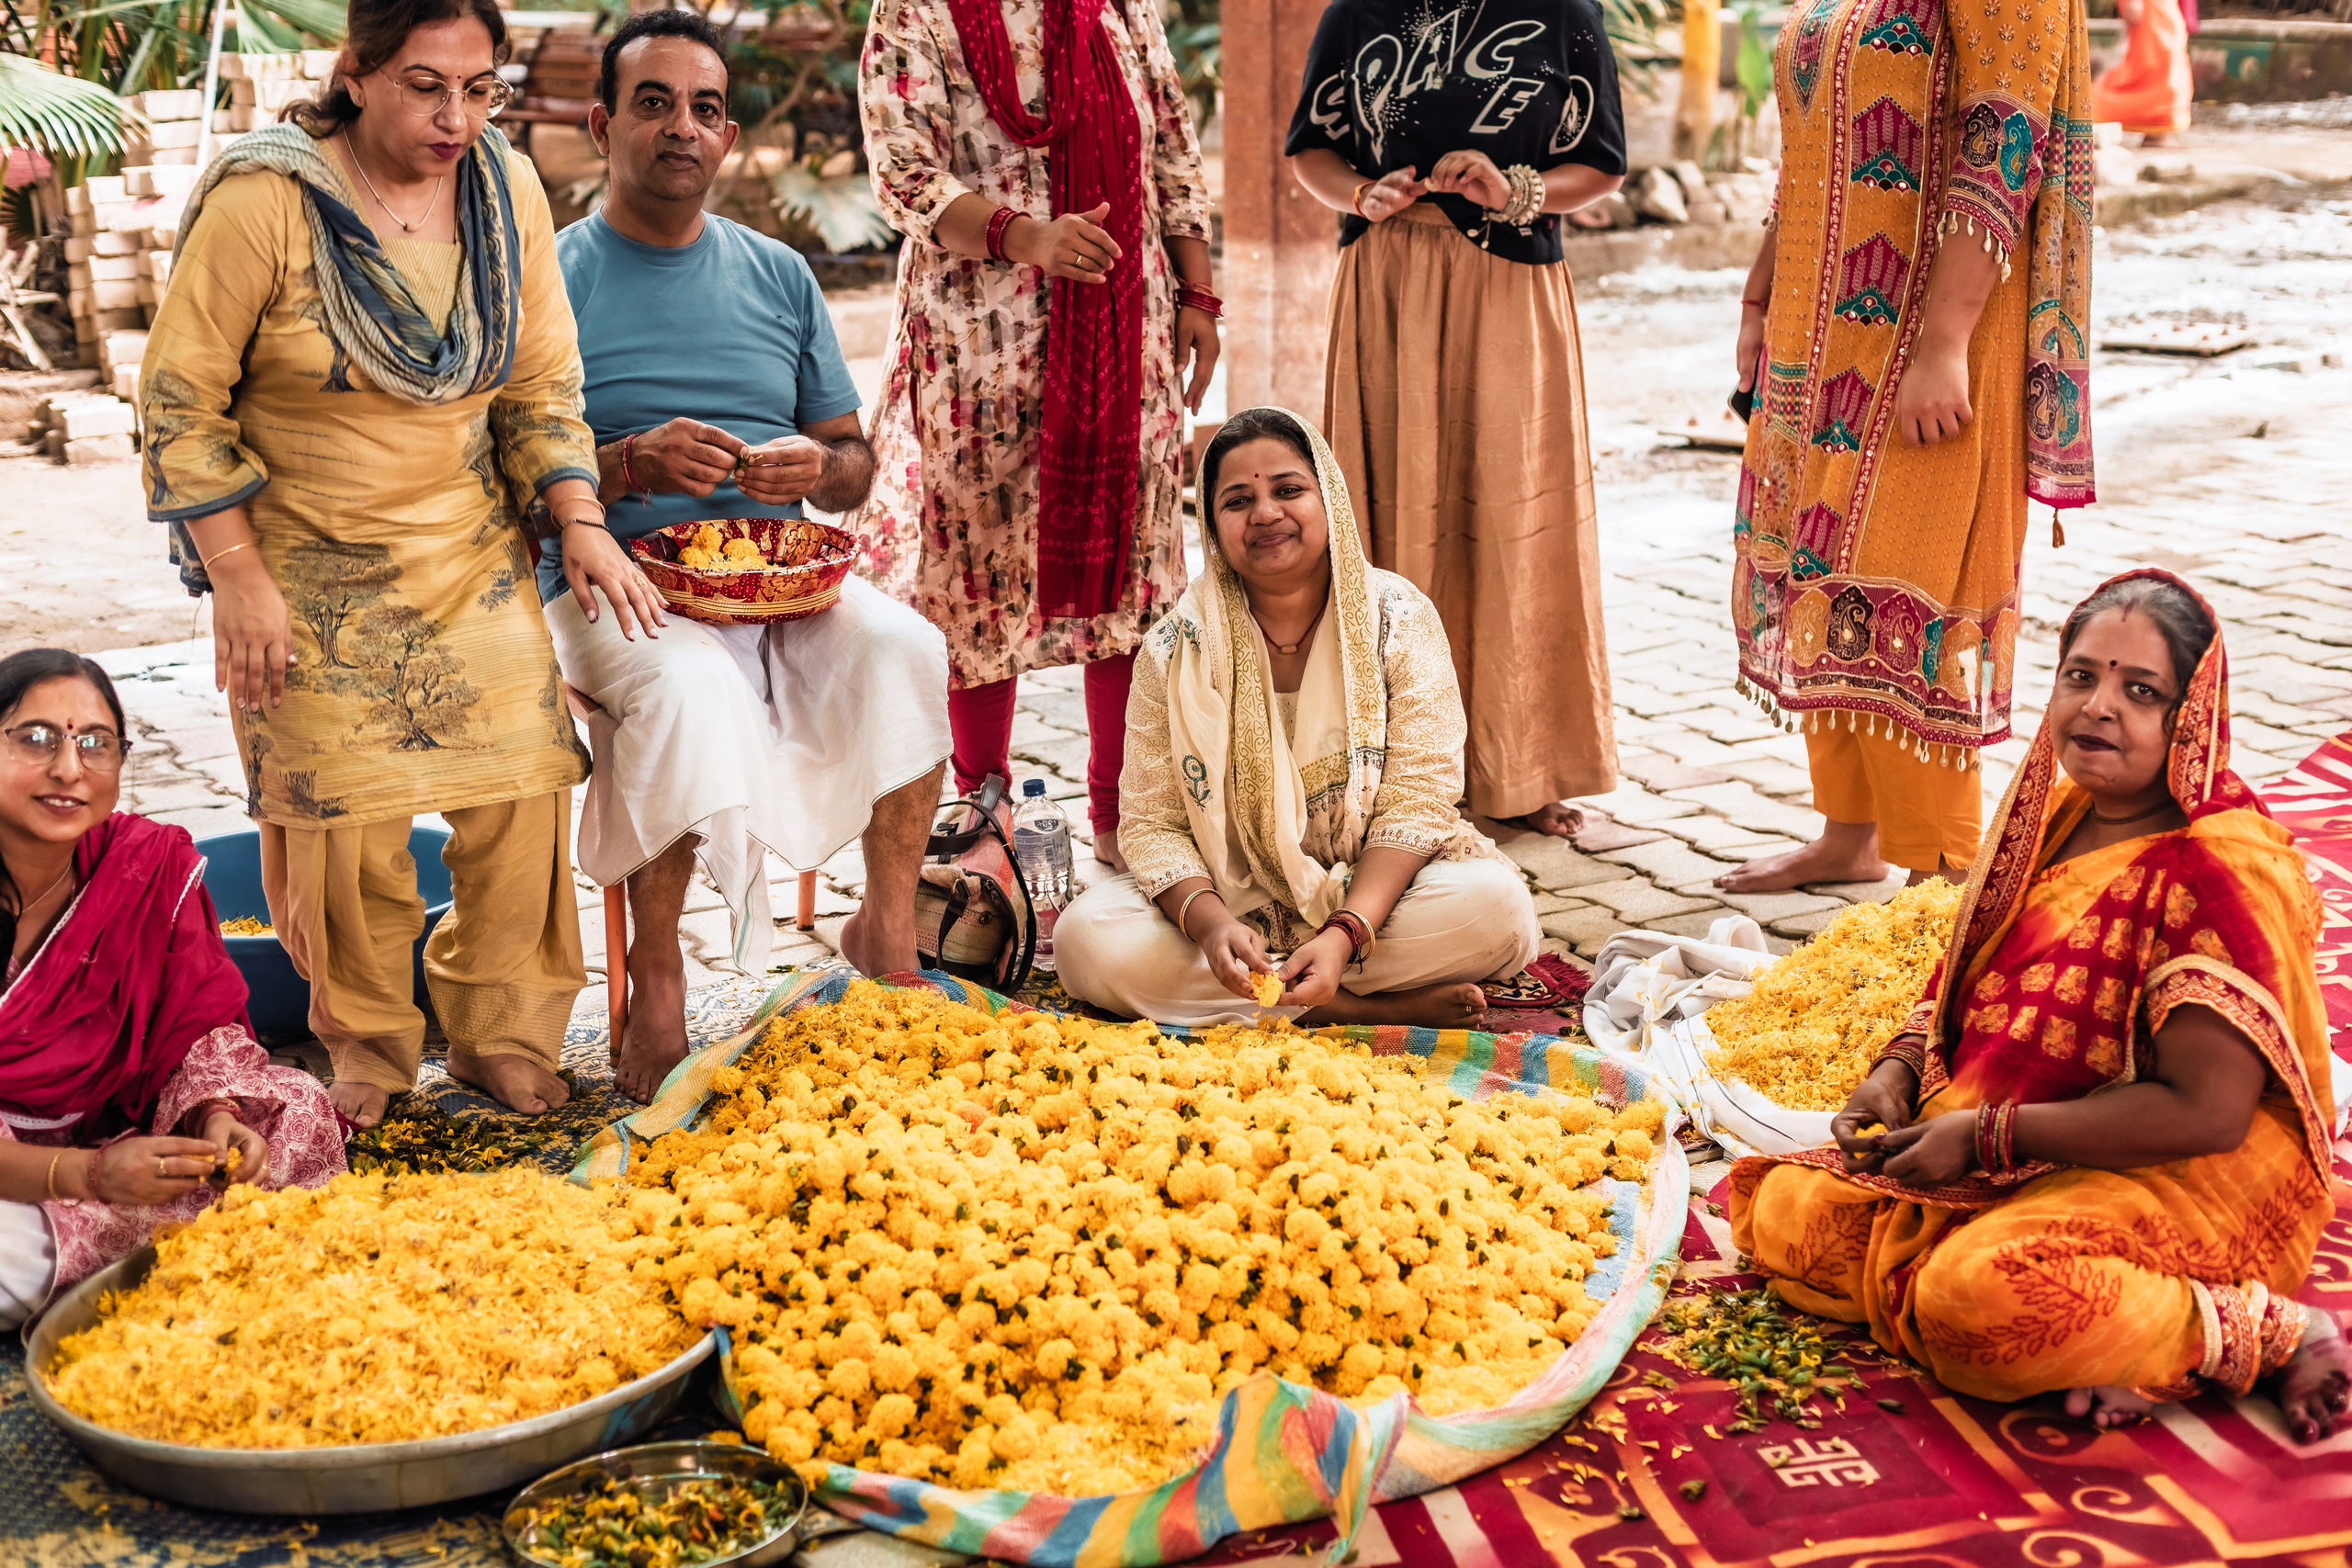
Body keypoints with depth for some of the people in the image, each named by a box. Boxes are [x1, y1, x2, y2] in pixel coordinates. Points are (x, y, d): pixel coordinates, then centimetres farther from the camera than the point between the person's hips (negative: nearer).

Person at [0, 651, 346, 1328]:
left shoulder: (154, 865, -6)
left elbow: (202, 1021, 0)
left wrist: (216, 1114, -22)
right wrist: (83, 1174, -34)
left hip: (106, 1143, 5)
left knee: (297, 1108, -13)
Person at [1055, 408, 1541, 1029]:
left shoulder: (1400, 620, -7)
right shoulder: (1178, 648, -5)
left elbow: (1415, 802, -12)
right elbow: (1153, 822, -6)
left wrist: (1346, 934, -27)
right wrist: (1210, 924, -27)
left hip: (1371, 890, -1)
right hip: (1226, 900, 1)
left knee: (1498, 906, -29)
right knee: (1086, 938, -27)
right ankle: (1388, 1008, -22)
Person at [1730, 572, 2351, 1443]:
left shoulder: (2224, 870, -21)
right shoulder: (2057, 810, 5)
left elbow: (2207, 1113, -25)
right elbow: (1971, 975, 20)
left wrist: (1987, 1137, -21)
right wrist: (1901, 1066, -2)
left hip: (2187, 1178, -9)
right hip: (2012, 1164, 9)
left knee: (1976, 1299, -35)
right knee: (1790, 1212, -2)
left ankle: (2268, 1334, -12)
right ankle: (2111, 1324, -6)